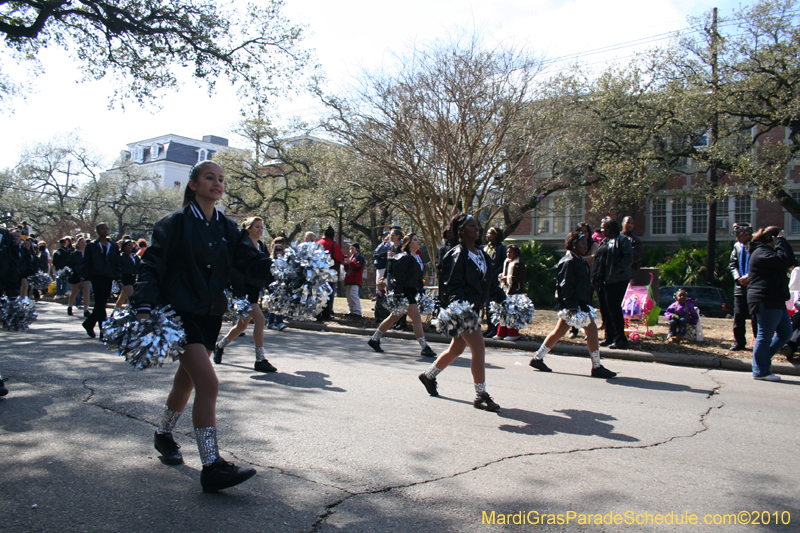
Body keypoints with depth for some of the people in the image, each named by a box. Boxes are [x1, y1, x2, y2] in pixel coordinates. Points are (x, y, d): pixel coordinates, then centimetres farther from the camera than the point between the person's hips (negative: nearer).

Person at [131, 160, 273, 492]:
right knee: (208, 383, -17)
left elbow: (253, 263, -2)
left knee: (187, 381, 21)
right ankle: (211, 467, -12)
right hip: (180, 312, -6)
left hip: (210, 315, 6)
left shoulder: (227, 228, 8)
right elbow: (152, 266, -10)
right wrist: (144, 307, -23)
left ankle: (163, 435, 45)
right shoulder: (175, 224, -6)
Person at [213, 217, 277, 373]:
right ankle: (260, 361, -10)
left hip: (256, 289, 8)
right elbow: (235, 268, -15)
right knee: (259, 319, -17)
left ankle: (219, 346, 41)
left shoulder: (262, 246, 14)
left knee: (242, 325, 17)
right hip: (244, 289, -8)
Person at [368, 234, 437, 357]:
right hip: (404, 292, -10)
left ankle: (374, 339, 25)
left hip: (412, 292, 10)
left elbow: (419, 278, 21)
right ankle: (425, 348, -3)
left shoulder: (418, 258, 15)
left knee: (394, 318, 14)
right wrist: (398, 295, -22)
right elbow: (398, 278, -18)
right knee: (417, 318, -9)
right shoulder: (404, 258, -14)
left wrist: (421, 292, 18)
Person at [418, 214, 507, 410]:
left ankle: (428, 375, 37)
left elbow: (492, 282, 19)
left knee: (456, 349, 18)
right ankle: (481, 396, 0)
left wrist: (504, 301, 15)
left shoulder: (482, 255, 13)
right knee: (479, 348, -11)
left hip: (473, 309, 9)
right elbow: (452, 285, -20)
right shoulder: (457, 255, -13)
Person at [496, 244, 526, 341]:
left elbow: (521, 277, -14)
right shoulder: (507, 262, 17)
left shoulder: (519, 263, -7)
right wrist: (501, 276, 4)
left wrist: (509, 278, -20)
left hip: (515, 291, -7)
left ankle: (513, 333, 4)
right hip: (506, 289, 7)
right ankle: (502, 333, 12)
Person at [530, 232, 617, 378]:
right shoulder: (569, 261, -14)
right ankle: (597, 366, 0)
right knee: (591, 330, -8)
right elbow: (565, 286, -20)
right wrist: (572, 307, -24)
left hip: (580, 303, 11)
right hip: (574, 304, -11)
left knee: (558, 332, 13)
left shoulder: (579, 260, 18)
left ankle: (537, 358, 19)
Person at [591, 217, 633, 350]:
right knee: (604, 309, 10)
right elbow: (597, 260, 22)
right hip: (601, 281, 9)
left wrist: (617, 271, -20)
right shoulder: (604, 242, 20)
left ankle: (620, 340, -3)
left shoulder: (621, 239, -5)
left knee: (614, 309, -9)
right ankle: (609, 338, 18)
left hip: (615, 281, -9)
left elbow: (628, 257, -16)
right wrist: (595, 277, 13)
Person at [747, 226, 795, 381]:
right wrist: (781, 242, -14)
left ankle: (763, 357, 21)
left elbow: (790, 261, 17)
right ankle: (761, 371, 2)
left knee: (786, 332, 14)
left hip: (775, 301, 11)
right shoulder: (761, 252, -13)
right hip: (766, 300, -11)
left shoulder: (768, 251, 21)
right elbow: (783, 261, -26)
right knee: (765, 335, -5)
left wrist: (784, 243, 10)